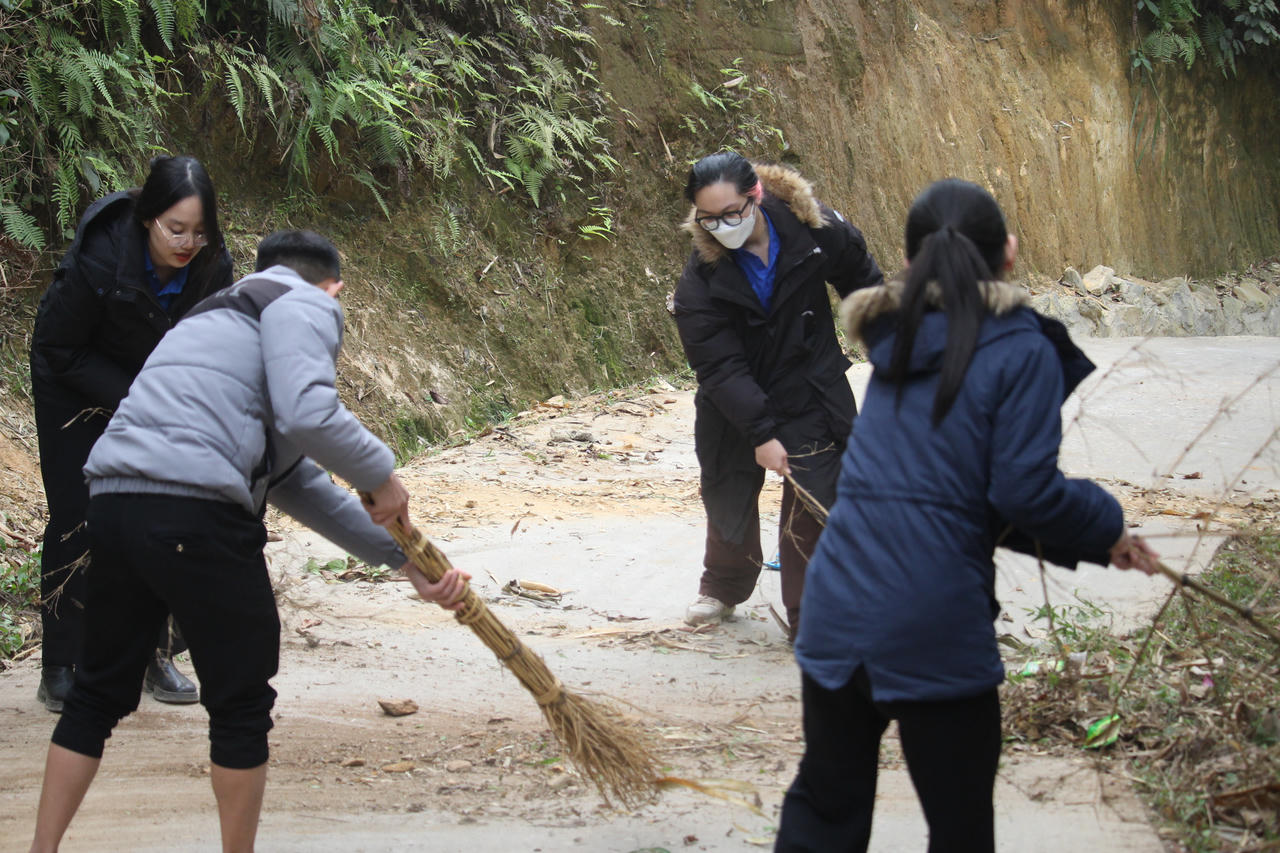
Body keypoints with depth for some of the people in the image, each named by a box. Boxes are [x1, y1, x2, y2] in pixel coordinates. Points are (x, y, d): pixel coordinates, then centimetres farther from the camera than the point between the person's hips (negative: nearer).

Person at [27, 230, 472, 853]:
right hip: (194, 513, -8)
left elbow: (296, 485, 30)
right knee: (241, 704, 8)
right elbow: (309, 414, -15)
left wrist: (405, 559, 30)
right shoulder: (305, 305, 7)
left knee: (99, 693, 20)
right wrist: (379, 475, 3)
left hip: (114, 499, 8)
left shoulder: (228, 317, 33)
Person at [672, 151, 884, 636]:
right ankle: (721, 590, 40)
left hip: (810, 397, 0)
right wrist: (761, 433, -27)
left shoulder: (813, 230, -18)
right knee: (730, 498, 17)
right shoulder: (699, 281, -22)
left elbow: (862, 281, 3)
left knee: (812, 505, -4)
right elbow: (719, 366, -22)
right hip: (734, 405, 1)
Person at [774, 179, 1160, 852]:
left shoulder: (900, 344, 14)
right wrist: (1104, 528, 6)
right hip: (935, 627, -6)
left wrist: (1088, 541, 17)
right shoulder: (1021, 349, -7)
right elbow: (1027, 493, -14)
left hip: (837, 612, 6)